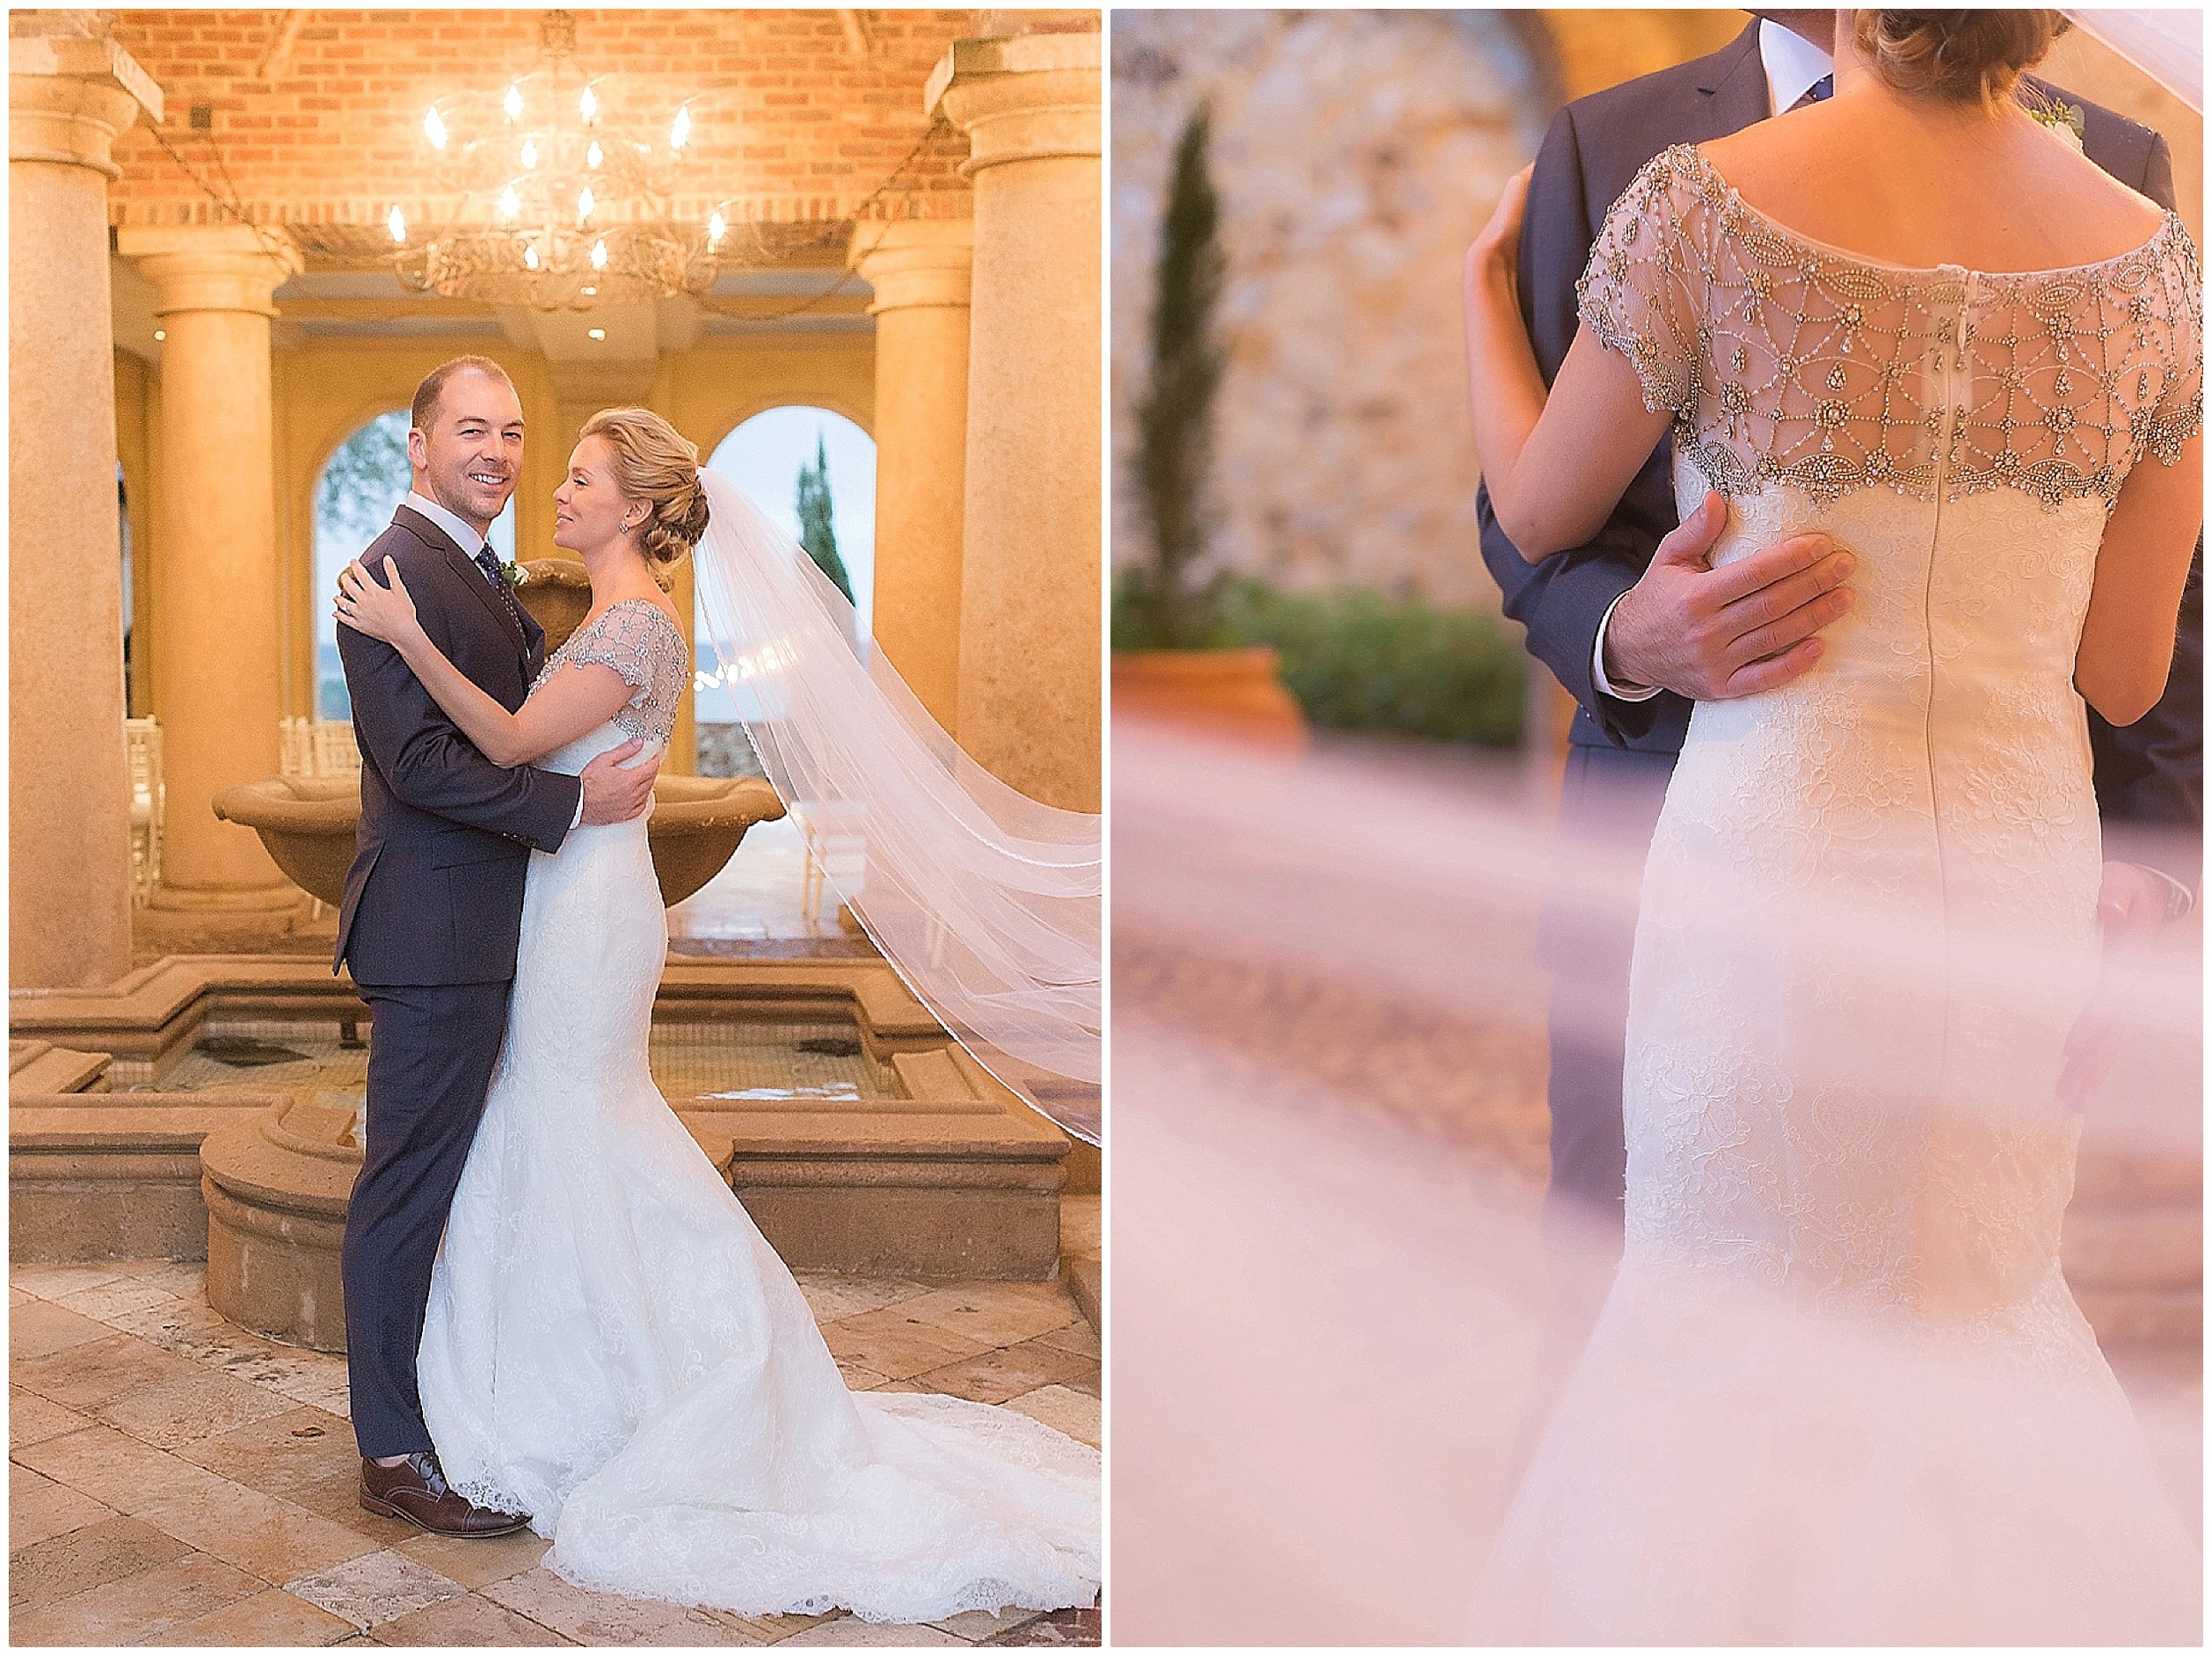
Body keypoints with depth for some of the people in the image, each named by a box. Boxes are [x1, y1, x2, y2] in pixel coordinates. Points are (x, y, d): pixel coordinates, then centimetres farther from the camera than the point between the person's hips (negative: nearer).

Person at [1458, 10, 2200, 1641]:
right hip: (2024, 870, 4)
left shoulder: (1703, 210, -13)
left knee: (1754, 1331, 18)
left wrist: (1484, 284, 20)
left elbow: (1539, 513, 3)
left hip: (1776, 855, -3)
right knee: (1970, 1300, 26)